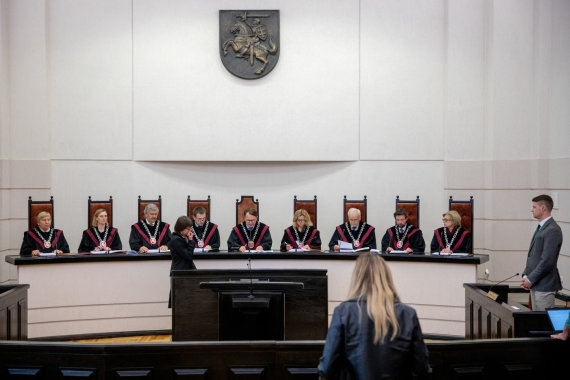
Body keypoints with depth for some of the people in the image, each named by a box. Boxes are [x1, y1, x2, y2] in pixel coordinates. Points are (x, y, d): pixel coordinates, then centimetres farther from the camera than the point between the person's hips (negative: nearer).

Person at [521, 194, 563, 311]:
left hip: (544, 286, -10)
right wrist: (526, 276, 8)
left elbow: (547, 261, -21)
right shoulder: (540, 227, 16)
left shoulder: (553, 230, -16)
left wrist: (531, 279, -15)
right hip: (535, 285, 10)